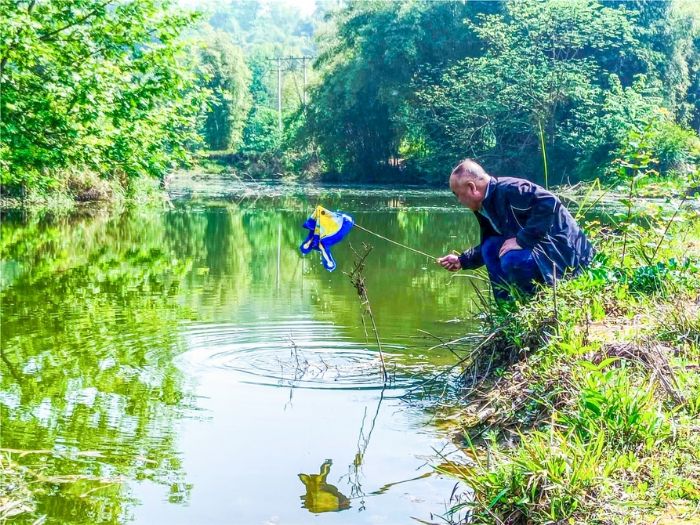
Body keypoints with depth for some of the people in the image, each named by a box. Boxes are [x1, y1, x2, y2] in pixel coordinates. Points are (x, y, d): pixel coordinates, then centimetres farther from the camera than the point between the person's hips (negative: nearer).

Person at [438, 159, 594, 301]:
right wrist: (462, 261, 19)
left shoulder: (508, 190, -20)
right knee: (491, 247, 8)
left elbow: (549, 203, -32)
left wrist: (522, 240, -29)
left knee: (512, 260, -31)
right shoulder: (486, 206, 10)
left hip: (564, 248, -10)